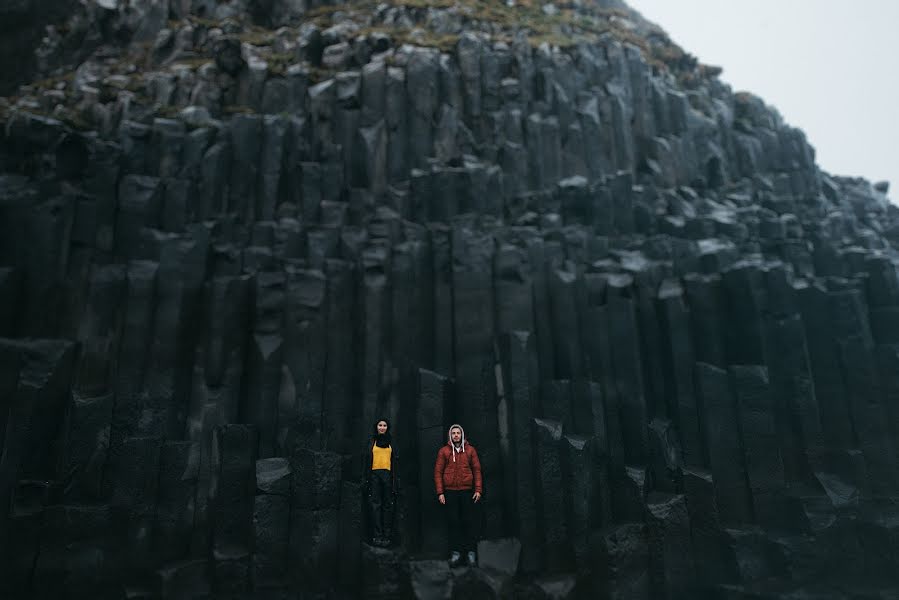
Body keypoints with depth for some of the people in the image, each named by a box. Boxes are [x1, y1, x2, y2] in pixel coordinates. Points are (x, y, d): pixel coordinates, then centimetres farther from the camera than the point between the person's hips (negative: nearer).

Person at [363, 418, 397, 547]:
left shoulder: (391, 443, 15)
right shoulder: (371, 442, 13)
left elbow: (395, 461, 12)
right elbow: (365, 459, 8)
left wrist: (395, 478, 2)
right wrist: (366, 477, -2)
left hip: (388, 475, 1)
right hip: (374, 475, -1)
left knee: (388, 505, -2)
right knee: (375, 505, -6)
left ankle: (387, 536, -1)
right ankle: (377, 536, -6)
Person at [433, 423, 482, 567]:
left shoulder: (470, 450, 6)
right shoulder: (443, 451, 3)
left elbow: (477, 470, 5)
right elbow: (438, 472, 1)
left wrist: (478, 490, -2)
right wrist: (440, 492, -5)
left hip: (467, 491, 0)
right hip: (450, 492, 0)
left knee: (468, 522, 3)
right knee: (453, 522, 2)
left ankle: (471, 552, 10)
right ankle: (455, 552, 9)